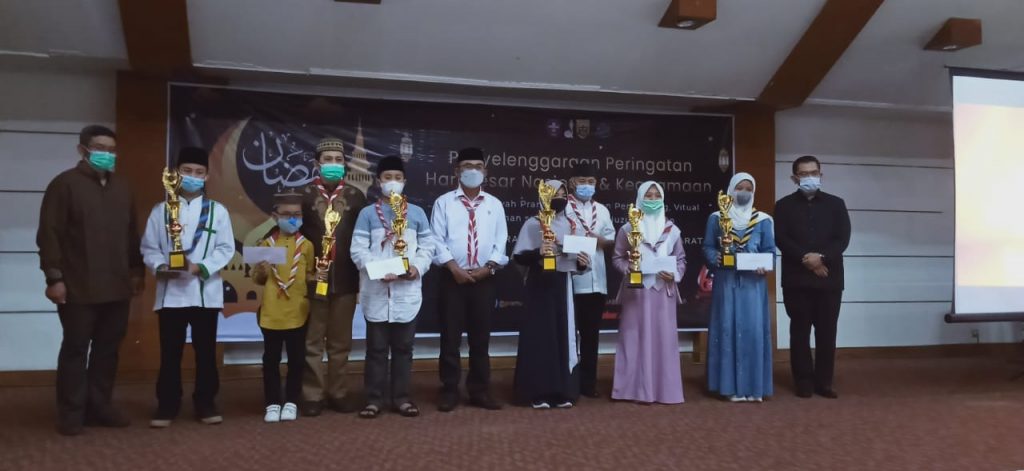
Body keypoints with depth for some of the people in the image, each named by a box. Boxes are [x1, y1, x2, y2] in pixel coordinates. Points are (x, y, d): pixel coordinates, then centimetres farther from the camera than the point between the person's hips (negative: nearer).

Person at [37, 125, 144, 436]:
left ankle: (99, 407, 20)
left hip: (117, 287, 6)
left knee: (108, 349, 9)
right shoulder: (65, 184, -3)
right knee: (76, 349, 2)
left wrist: (136, 271, 14)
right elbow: (49, 234, -8)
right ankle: (72, 414, 10)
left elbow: (131, 234, 18)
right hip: (79, 289, -5)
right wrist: (54, 276, -13)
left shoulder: (121, 189, 15)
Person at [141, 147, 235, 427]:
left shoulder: (217, 211, 4)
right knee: (170, 352, 6)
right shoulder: (161, 210, 7)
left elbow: (226, 249, -1)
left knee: (205, 351, 7)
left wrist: (201, 267, -15)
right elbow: (149, 248, 4)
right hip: (170, 292, 0)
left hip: (206, 292, 0)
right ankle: (167, 405, 17)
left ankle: (205, 403, 17)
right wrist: (161, 266, -15)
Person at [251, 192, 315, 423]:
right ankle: (272, 403, 17)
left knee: (296, 359, 6)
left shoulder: (306, 245, 2)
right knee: (271, 359, 7)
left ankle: (291, 402, 18)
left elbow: (311, 275, 6)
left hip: (297, 313, 0)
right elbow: (257, 279, 9)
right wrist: (260, 271, -12)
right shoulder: (266, 243, 4)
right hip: (271, 313, 1)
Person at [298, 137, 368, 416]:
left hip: (345, 280, 2)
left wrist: (361, 270, 1)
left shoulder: (355, 196, 6)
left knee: (341, 342, 9)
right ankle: (313, 395, 12)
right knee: (313, 341, 4)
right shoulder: (305, 195, 2)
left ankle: (338, 393, 19)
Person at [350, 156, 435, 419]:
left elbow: (427, 246, 7)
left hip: (407, 291, 1)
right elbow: (358, 250, -2)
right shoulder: (368, 214, 5)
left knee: (404, 347, 8)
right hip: (376, 291, -1)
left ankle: (401, 398, 17)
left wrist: (418, 267, -11)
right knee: (376, 348, 4)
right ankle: (374, 399, 12)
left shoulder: (417, 213, 9)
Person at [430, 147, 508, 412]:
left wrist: (488, 268, -8)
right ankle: (449, 392, 10)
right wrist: (454, 268, -13)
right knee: (450, 337, 1)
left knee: (481, 338, 8)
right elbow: (437, 240, -3)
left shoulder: (494, 204, 10)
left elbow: (501, 241, 5)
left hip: (484, 279, 2)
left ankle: (480, 391, 17)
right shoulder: (444, 202, 3)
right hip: (453, 278, -2)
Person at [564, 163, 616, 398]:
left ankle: (588, 383, 20)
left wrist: (600, 240, -5)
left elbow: (612, 241, 15)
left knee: (591, 333, 10)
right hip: (570, 281, -5)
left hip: (596, 282, 5)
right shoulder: (563, 209, -3)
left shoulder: (602, 210, 14)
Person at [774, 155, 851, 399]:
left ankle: (824, 381, 11)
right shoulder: (784, 205, 7)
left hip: (829, 278, 1)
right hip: (796, 279, -1)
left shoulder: (836, 203, 11)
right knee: (800, 330, 2)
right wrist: (805, 259, -15)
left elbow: (843, 238, 0)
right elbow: (781, 239, -4)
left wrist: (822, 257, -15)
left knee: (827, 331, 3)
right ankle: (804, 380, 9)